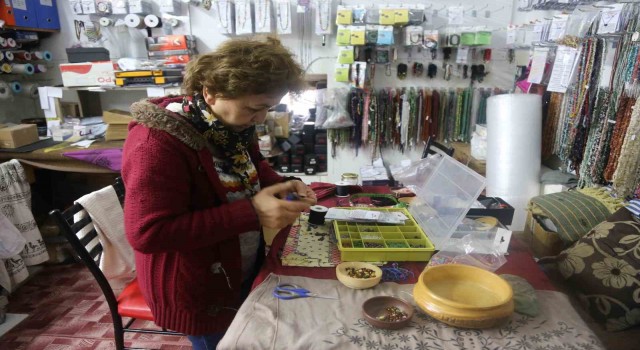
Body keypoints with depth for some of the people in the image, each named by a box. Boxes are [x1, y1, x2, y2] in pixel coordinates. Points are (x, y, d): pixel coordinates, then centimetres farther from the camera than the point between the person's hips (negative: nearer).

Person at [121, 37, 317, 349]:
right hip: (194, 293, -8)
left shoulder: (230, 124, -3)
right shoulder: (157, 142, -29)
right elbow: (147, 233, -31)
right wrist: (252, 213, -35)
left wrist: (283, 185, -11)